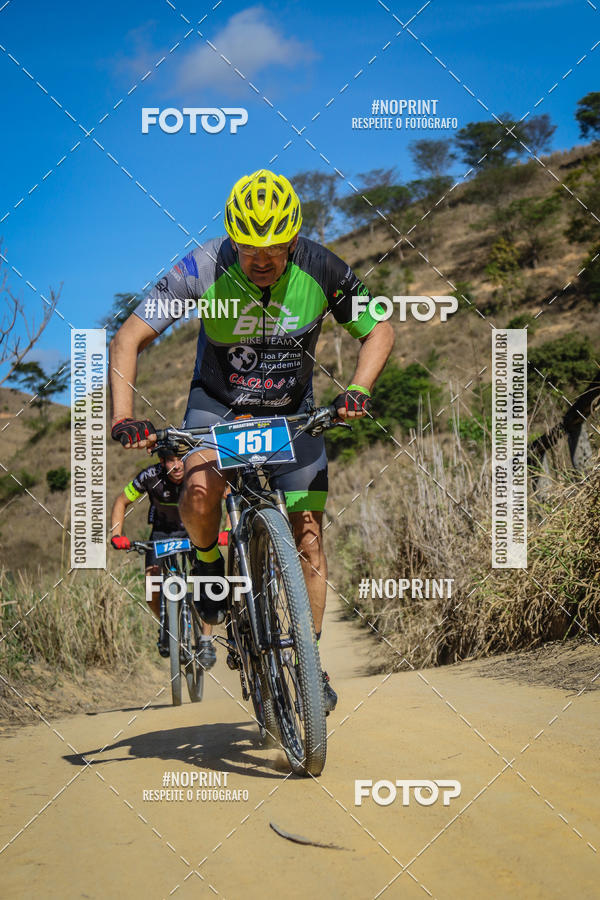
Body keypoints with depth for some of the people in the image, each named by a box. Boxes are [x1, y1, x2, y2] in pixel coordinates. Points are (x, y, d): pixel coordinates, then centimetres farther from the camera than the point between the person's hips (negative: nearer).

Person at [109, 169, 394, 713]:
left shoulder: (321, 270, -20)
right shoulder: (202, 270, -24)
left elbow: (379, 330, -6)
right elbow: (127, 340, -22)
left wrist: (359, 390, -24)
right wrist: (123, 418, -35)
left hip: (292, 412, 2)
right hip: (218, 404, -1)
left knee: (308, 538, -5)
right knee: (202, 490, -33)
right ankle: (209, 562, 1)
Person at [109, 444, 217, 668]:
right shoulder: (150, 477, -24)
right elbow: (121, 502, -9)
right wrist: (116, 534, -22)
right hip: (162, 533, 1)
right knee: (153, 592, -14)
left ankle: (206, 641, -13)